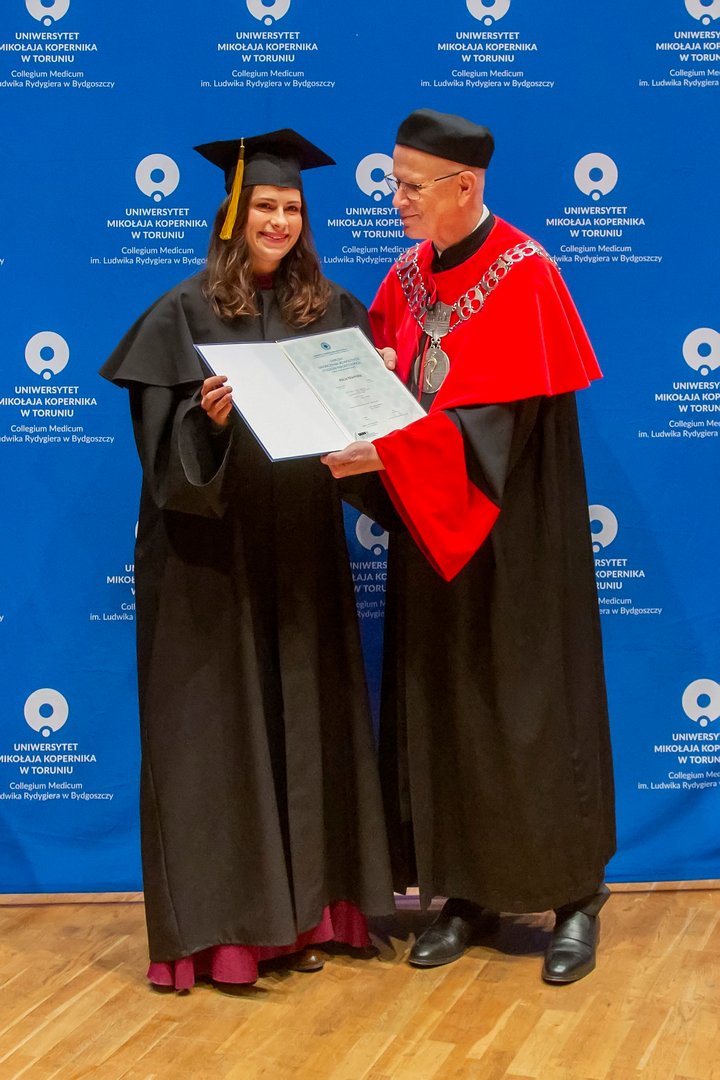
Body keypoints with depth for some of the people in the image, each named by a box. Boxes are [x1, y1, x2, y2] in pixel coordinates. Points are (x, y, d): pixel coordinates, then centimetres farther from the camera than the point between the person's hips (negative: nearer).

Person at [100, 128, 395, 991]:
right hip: (209, 548, -4)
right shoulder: (186, 313, -2)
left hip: (300, 546, 4)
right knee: (216, 721, 0)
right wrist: (208, 419, -26)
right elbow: (163, 438, -8)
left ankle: (302, 908, 20)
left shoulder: (331, 311, 10)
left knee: (305, 716, 8)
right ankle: (219, 924, 10)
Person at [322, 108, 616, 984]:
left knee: (530, 707, 1)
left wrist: (387, 454, -27)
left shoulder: (524, 276, -12)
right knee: (440, 707, 8)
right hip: (431, 530, 6)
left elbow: (500, 422, -20)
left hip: (512, 533, -6)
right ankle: (469, 890, 21)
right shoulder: (409, 274, 7)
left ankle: (575, 897, 17)